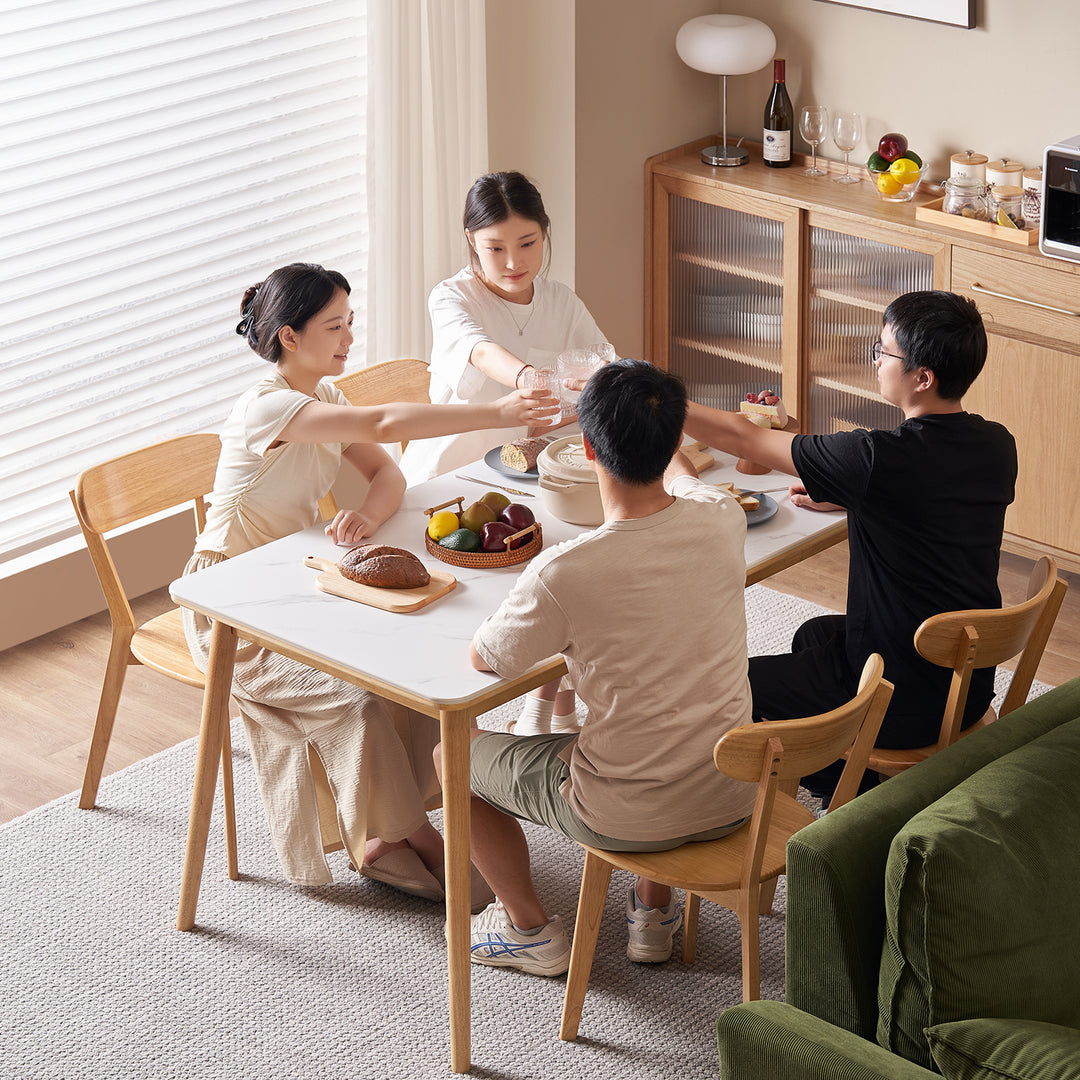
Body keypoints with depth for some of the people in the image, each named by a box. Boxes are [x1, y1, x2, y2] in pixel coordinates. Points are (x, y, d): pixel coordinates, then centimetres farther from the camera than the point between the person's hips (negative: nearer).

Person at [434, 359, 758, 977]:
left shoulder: (563, 573, -29)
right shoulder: (722, 521, -14)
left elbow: (483, 659, -8)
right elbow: (683, 475, 15)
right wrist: (659, 422, 36)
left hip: (624, 816, -5)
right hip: (732, 798, 5)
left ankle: (530, 930, 32)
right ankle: (655, 912, 40)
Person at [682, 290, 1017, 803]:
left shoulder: (881, 458, -27)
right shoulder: (996, 446, -6)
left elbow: (741, 438, -17)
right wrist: (842, 499, 15)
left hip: (905, 706, -8)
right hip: (971, 685, 8)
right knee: (815, 635, 33)